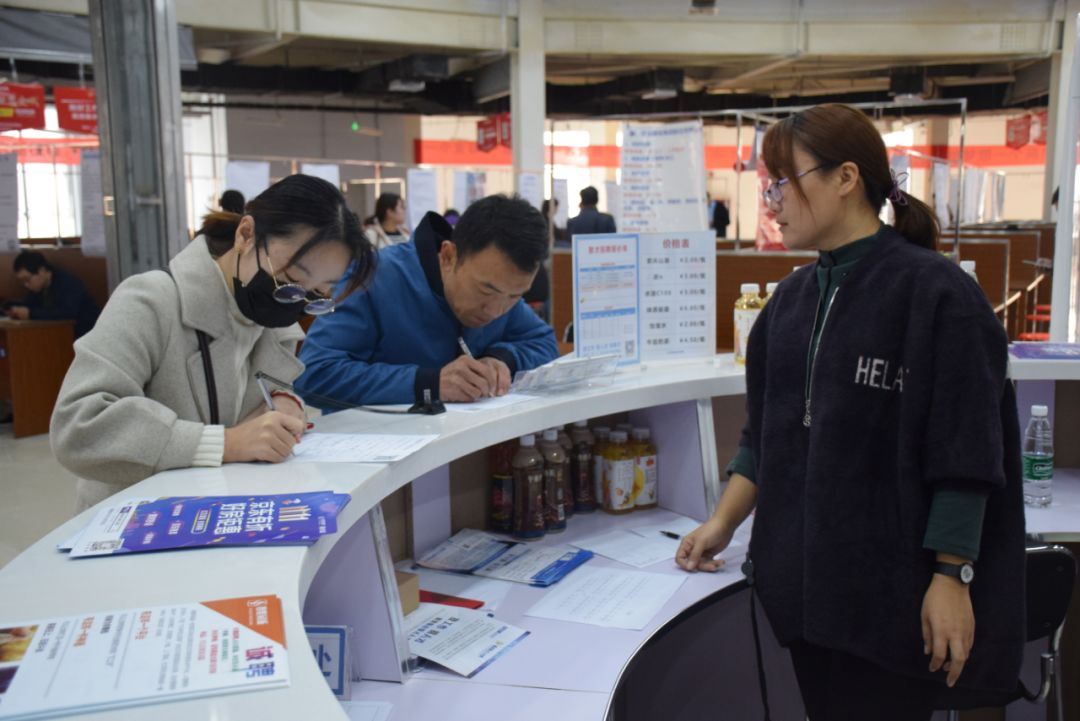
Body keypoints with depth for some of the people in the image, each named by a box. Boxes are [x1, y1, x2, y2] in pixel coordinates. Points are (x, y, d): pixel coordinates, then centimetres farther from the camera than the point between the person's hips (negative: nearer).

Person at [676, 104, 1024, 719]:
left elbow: (963, 453, -13)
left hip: (892, 589, -6)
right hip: (805, 582, 6)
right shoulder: (793, 298, 8)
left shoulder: (935, 292, -12)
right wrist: (724, 523, 6)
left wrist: (952, 577, -14)